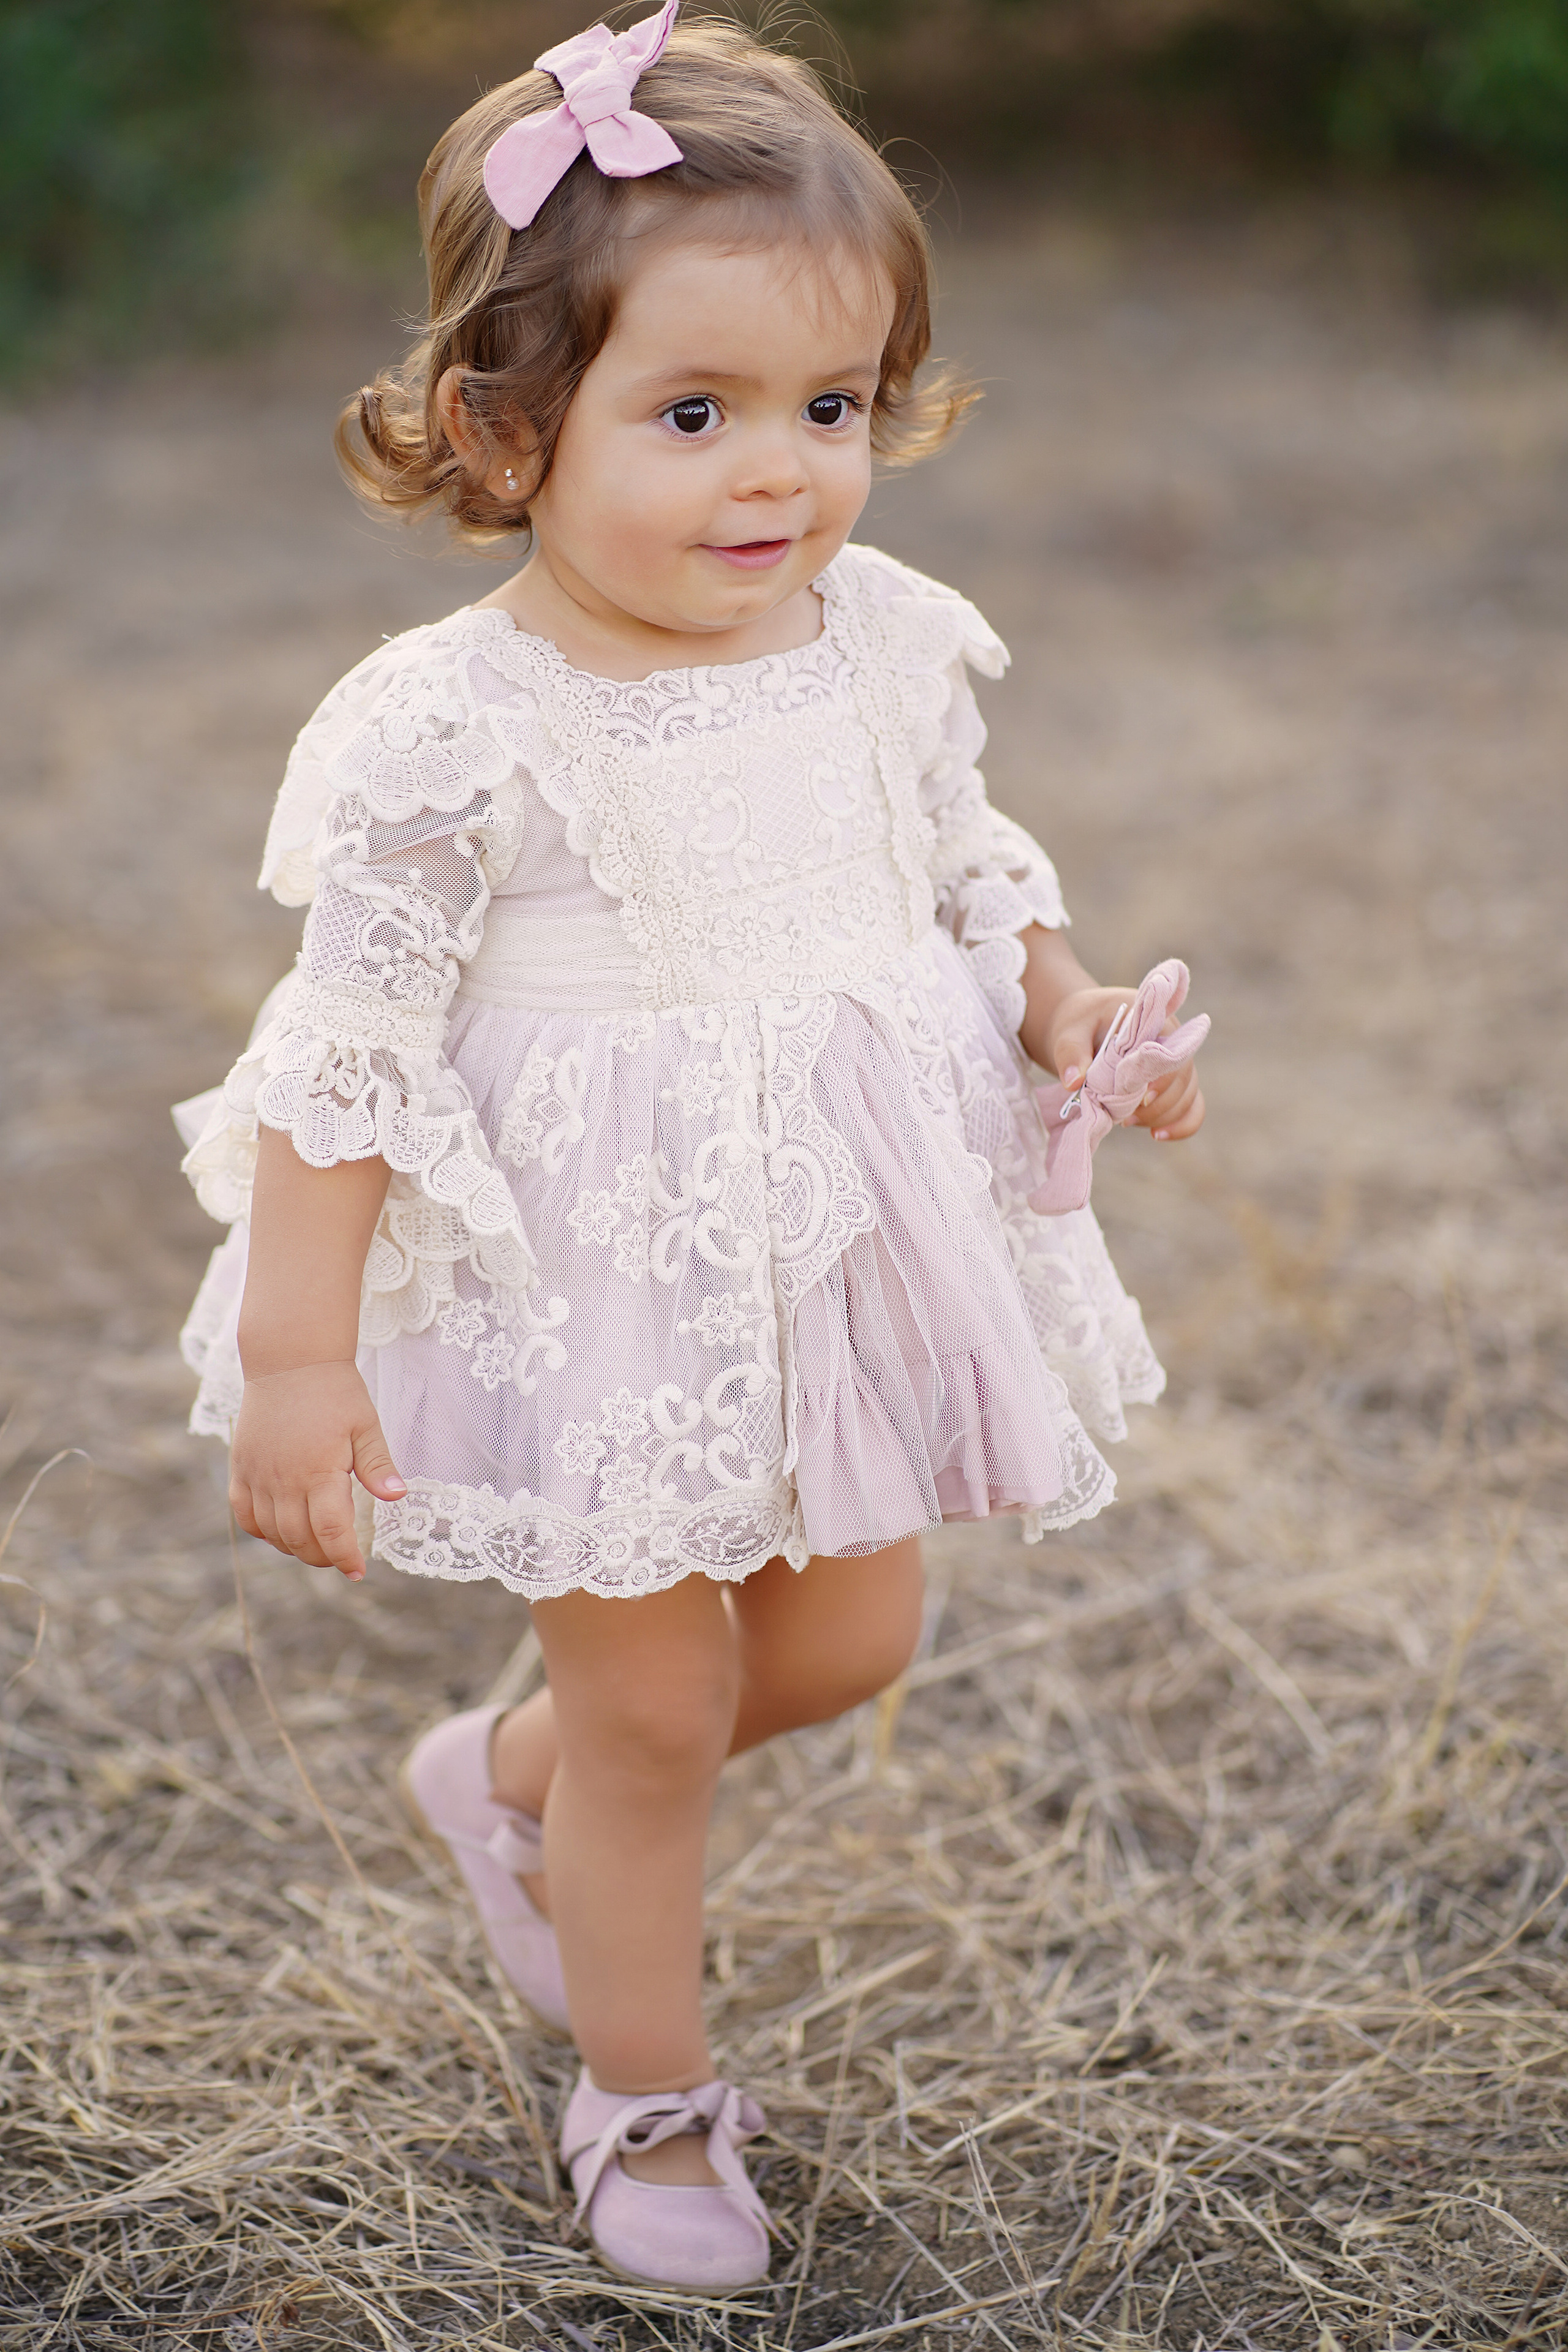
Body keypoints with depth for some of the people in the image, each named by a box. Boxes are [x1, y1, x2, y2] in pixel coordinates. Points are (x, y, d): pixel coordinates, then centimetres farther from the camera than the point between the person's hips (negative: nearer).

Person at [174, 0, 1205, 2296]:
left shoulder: (889, 646, -5)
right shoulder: (451, 732, -21)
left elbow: (975, 875, 11)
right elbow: (354, 1054, -16)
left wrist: (1070, 1011, -8)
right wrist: (300, 1352, -16)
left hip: (848, 1254, 6)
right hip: (594, 1291, -5)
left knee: (848, 1641, 19)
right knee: (656, 1698, 9)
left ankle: (510, 1778, 47)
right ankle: (651, 2093, 35)